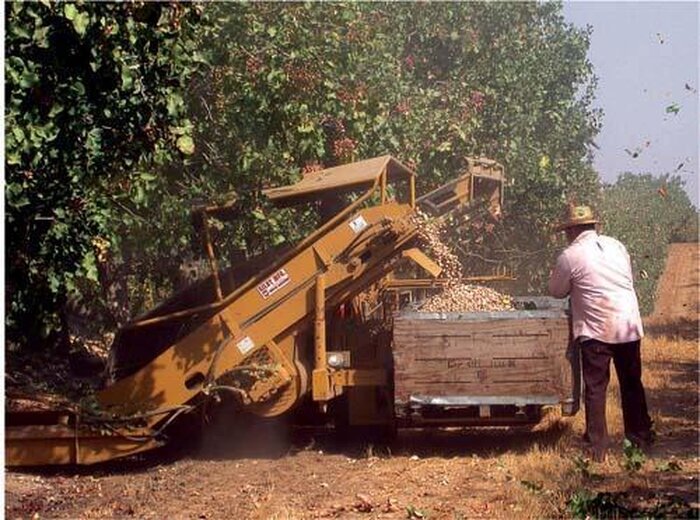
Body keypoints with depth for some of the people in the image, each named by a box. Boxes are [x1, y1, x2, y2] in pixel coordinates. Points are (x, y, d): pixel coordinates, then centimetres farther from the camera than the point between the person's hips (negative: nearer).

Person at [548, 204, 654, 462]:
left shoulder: (570, 256, -6)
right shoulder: (616, 246, 10)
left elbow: (556, 291, 6)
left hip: (597, 328, -5)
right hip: (630, 325, 5)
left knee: (595, 387, 3)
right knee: (632, 383, 17)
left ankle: (597, 447, 2)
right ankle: (641, 437, 26)